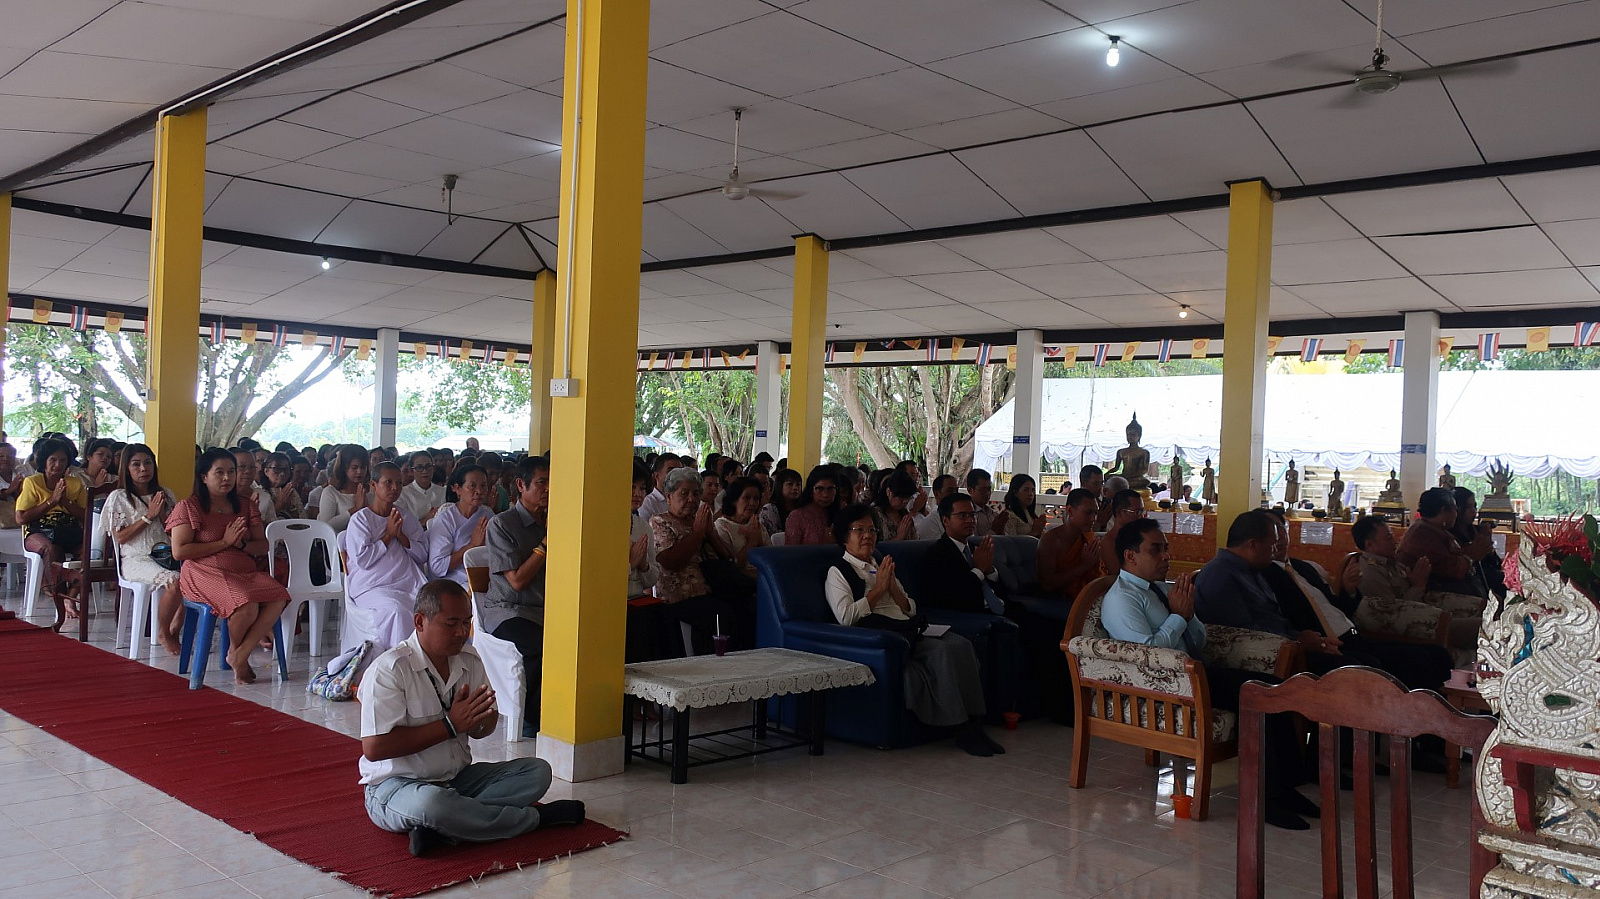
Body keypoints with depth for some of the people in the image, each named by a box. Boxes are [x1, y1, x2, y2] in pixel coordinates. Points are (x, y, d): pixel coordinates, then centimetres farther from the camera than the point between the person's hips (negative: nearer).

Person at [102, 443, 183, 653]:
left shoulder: (165, 494, 17)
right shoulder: (119, 498, 5)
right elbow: (120, 537, -4)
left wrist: (162, 514, -4)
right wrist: (149, 516, -8)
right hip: (136, 560, -4)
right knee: (174, 581, -33)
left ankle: (174, 630, -10)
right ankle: (163, 633, -10)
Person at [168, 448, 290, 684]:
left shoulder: (245, 508, 19)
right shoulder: (188, 508, 4)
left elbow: (263, 547, 16)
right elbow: (179, 551, -6)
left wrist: (242, 544, -7)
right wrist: (224, 542, -9)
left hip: (246, 572, 5)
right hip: (206, 574, -5)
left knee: (279, 597, -27)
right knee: (247, 606, -34)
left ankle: (240, 655, -15)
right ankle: (236, 651, 0)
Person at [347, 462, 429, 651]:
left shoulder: (407, 518, 20)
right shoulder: (361, 519, 6)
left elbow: (423, 555, 12)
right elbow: (362, 559, -7)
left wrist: (401, 535, -1)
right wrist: (389, 535, -3)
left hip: (410, 584, 4)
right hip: (372, 586, -4)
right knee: (396, 609, -36)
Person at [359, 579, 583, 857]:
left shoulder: (470, 661, 5)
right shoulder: (389, 669, -16)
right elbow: (374, 748, -23)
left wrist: (480, 718, -14)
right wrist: (450, 725, -21)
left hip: (458, 779, 7)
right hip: (395, 787, -7)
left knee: (537, 771, -9)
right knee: (430, 803, -40)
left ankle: (443, 832, -25)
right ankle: (535, 817, -16)